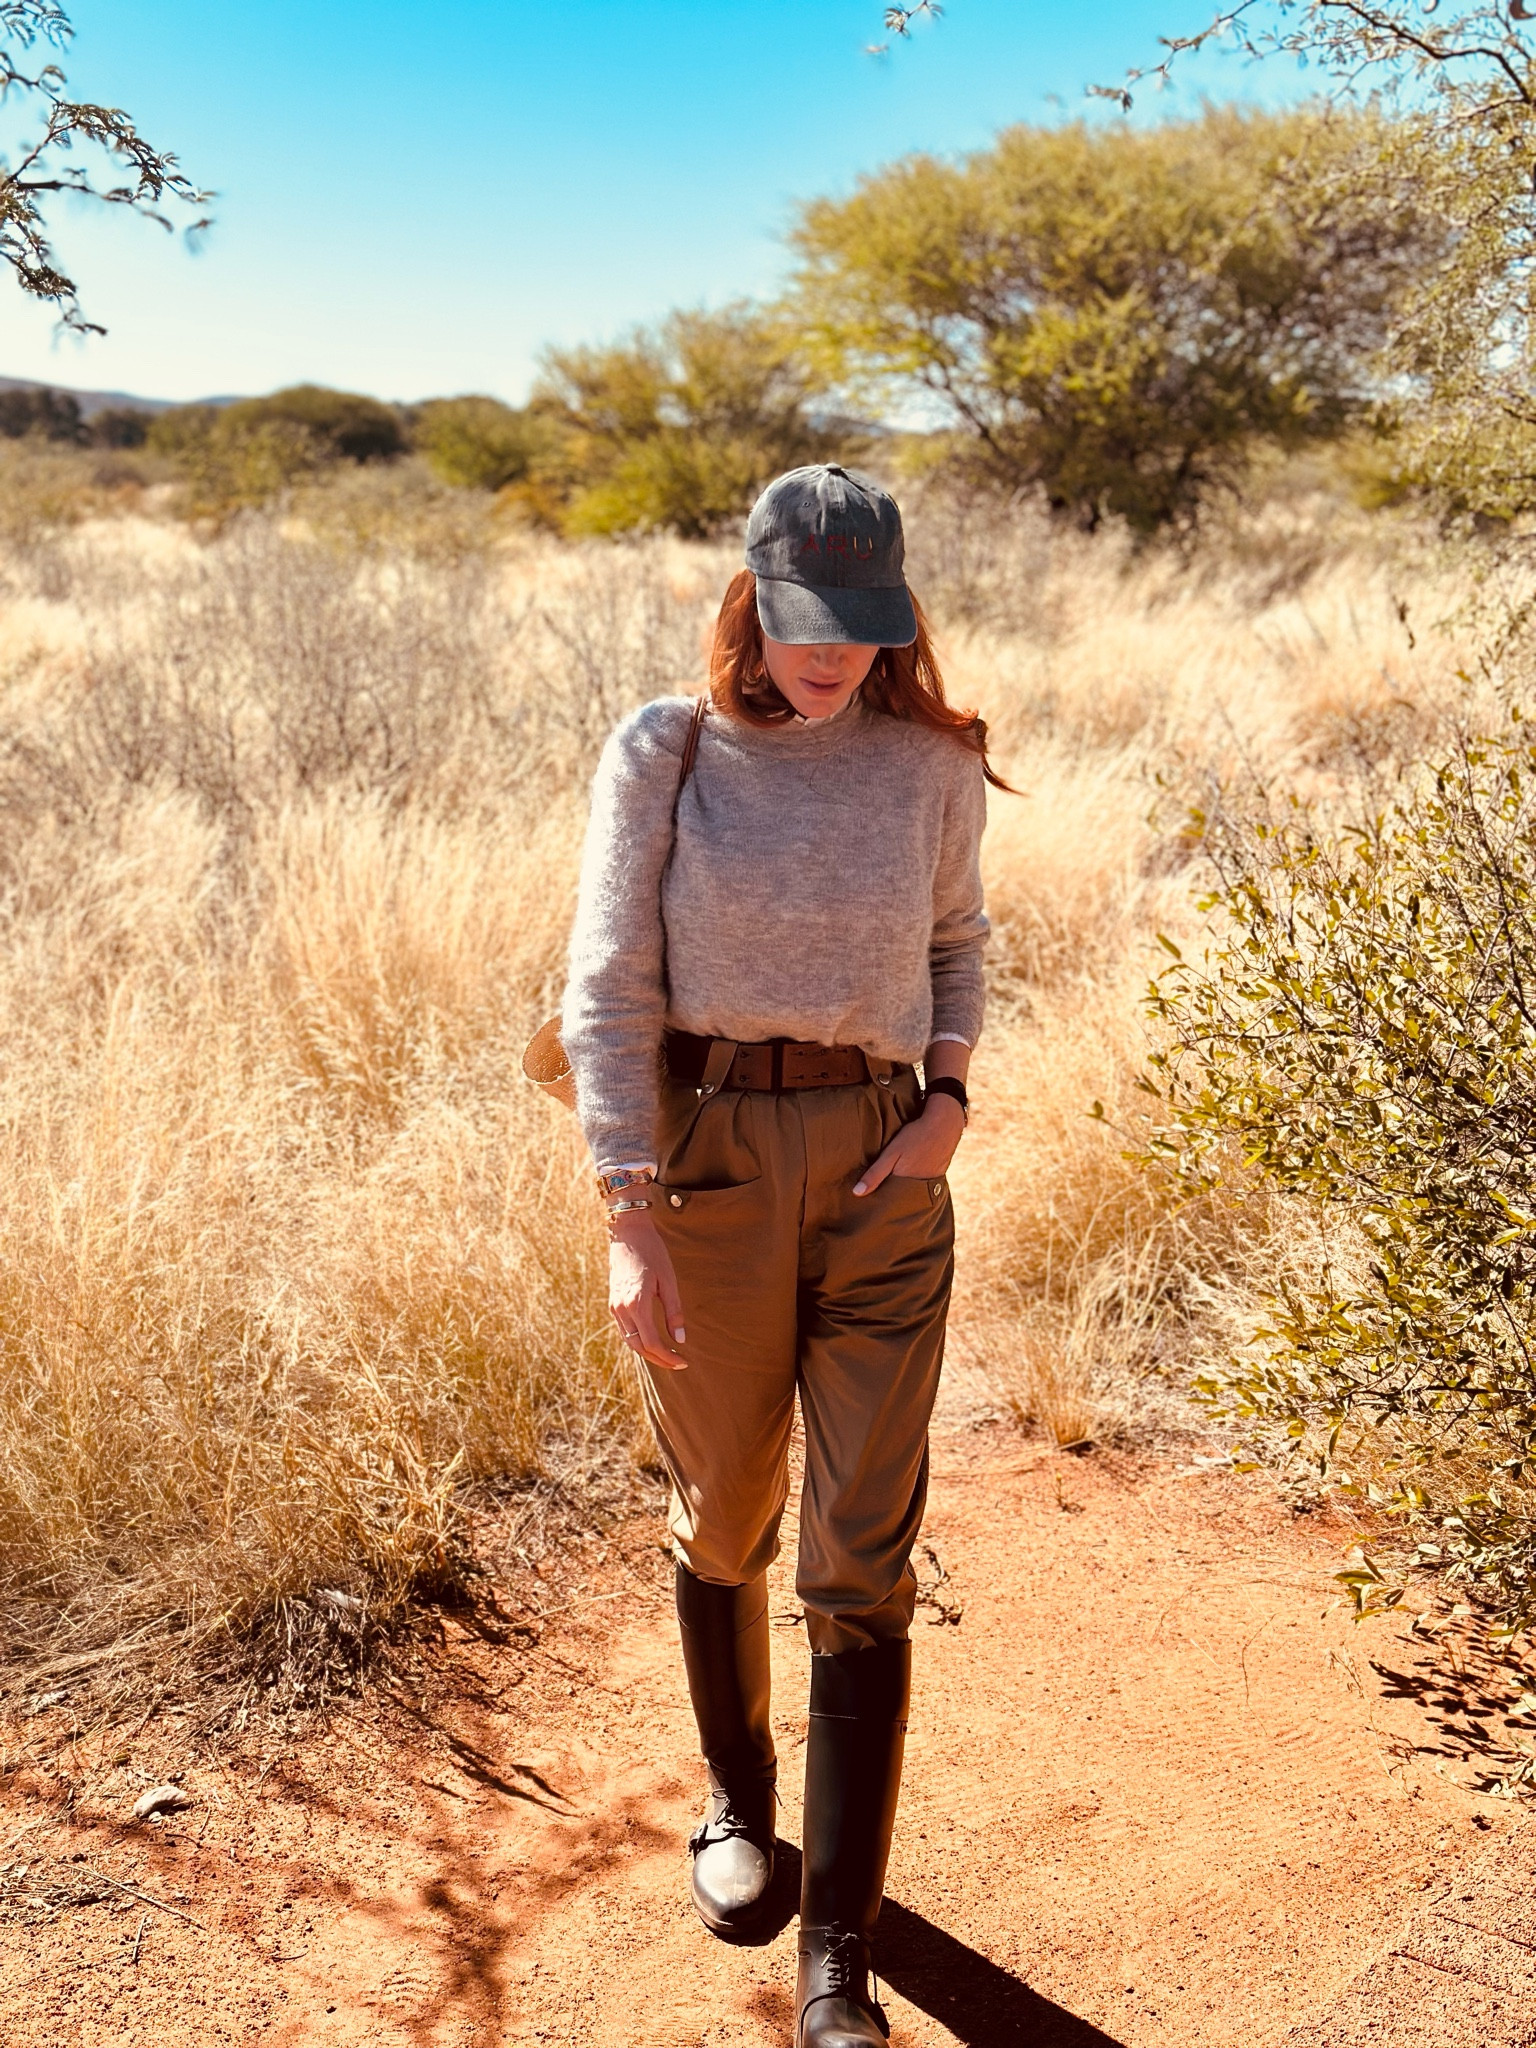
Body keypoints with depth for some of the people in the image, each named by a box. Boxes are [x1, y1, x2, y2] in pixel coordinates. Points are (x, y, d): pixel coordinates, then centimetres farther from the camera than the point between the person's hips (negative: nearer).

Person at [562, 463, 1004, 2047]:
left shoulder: (934, 764, 3)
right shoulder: (663, 752, -4)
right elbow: (608, 993, -7)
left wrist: (950, 1097, 2)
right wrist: (630, 1224, -14)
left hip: (880, 1170, 1)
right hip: (702, 1158, -1)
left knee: (863, 1566, -1)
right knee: (722, 1524, 16)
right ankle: (736, 1797, 45)